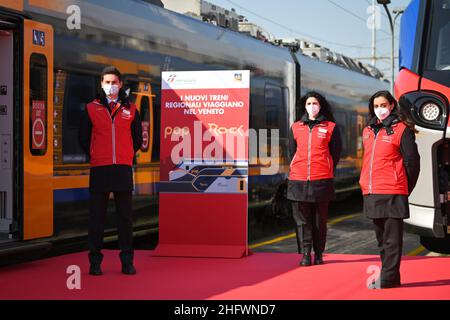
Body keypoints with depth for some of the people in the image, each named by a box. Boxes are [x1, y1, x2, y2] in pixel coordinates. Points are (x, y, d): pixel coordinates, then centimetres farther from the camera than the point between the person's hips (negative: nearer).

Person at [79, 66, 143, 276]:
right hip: (99, 170, -1)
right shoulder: (91, 109, 5)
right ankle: (95, 261, 7)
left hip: (124, 169, 1)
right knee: (97, 216, 1)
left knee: (125, 215, 4)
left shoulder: (130, 109, 8)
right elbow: (84, 138, 12)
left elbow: (137, 140, 16)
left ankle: (127, 260, 10)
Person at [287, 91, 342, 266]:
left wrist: (326, 171, 8)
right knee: (302, 218, 1)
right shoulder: (296, 127, 12)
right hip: (298, 180, 2)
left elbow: (336, 153, 9)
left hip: (322, 180, -2)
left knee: (320, 219, 5)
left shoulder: (330, 127, 5)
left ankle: (319, 254, 13)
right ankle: (305, 254, 4)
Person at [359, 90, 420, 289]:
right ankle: (390, 277, 22)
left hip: (392, 193, -7)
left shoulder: (401, 130, -4)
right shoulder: (368, 131, 15)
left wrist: (405, 188, -2)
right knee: (381, 238, 13)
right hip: (371, 194, 7)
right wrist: (366, 186, 16)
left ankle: (388, 278, -1)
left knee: (392, 239, -3)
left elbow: (412, 161, -5)